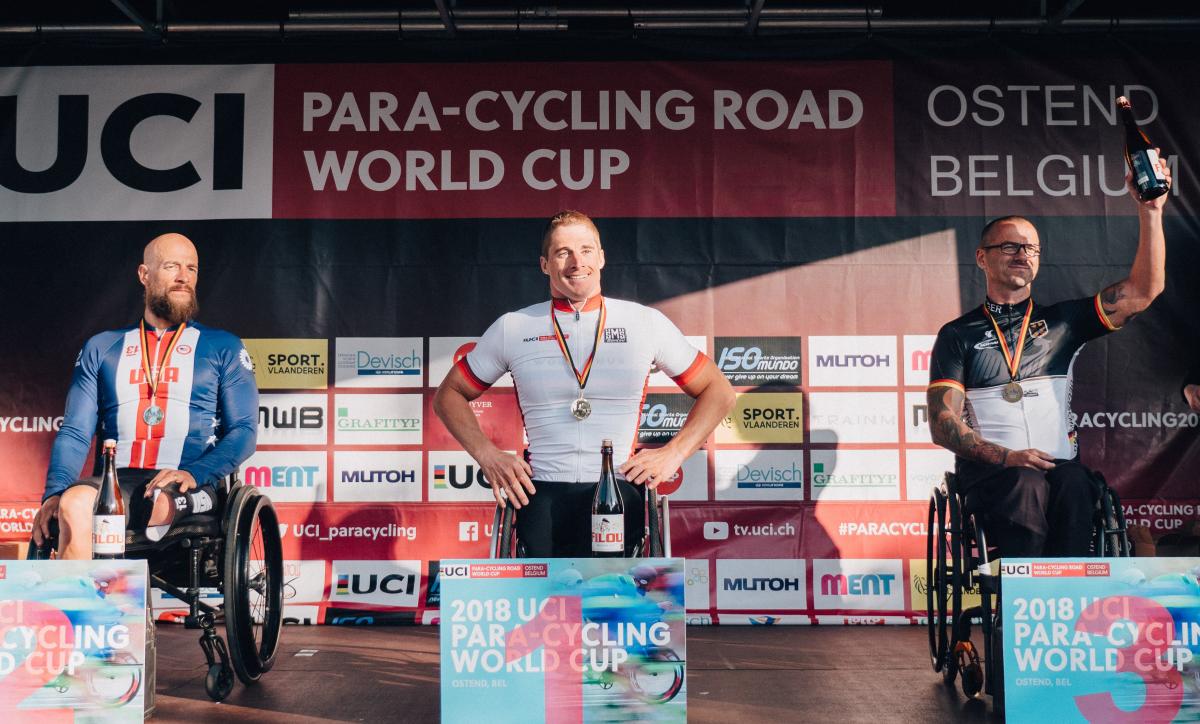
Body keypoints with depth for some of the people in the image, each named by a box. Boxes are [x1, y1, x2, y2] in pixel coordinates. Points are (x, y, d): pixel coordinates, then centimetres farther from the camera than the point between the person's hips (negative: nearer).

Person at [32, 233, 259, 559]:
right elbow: (75, 432, 14)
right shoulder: (101, 348, 21)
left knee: (158, 503, -38)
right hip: (114, 483, 2)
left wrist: (194, 474, -14)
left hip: (189, 488, -1)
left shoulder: (224, 348, 15)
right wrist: (55, 493, -7)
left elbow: (243, 431, 6)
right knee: (75, 503, -34)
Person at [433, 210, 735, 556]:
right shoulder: (512, 328, 12)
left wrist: (673, 453, 5)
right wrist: (488, 456, 5)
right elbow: (449, 395, 21)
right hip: (542, 495, 0)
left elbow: (718, 391, 18)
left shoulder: (646, 323, 11)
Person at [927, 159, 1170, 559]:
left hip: (1059, 465, 2)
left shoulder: (1061, 321, 21)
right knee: (1026, 485, -37)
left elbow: (1144, 290, 11)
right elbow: (942, 424, 3)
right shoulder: (959, 334, 13)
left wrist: (1150, 212, 2)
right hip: (987, 471, -2)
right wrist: (1006, 456, -14)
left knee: (1073, 485, -35)